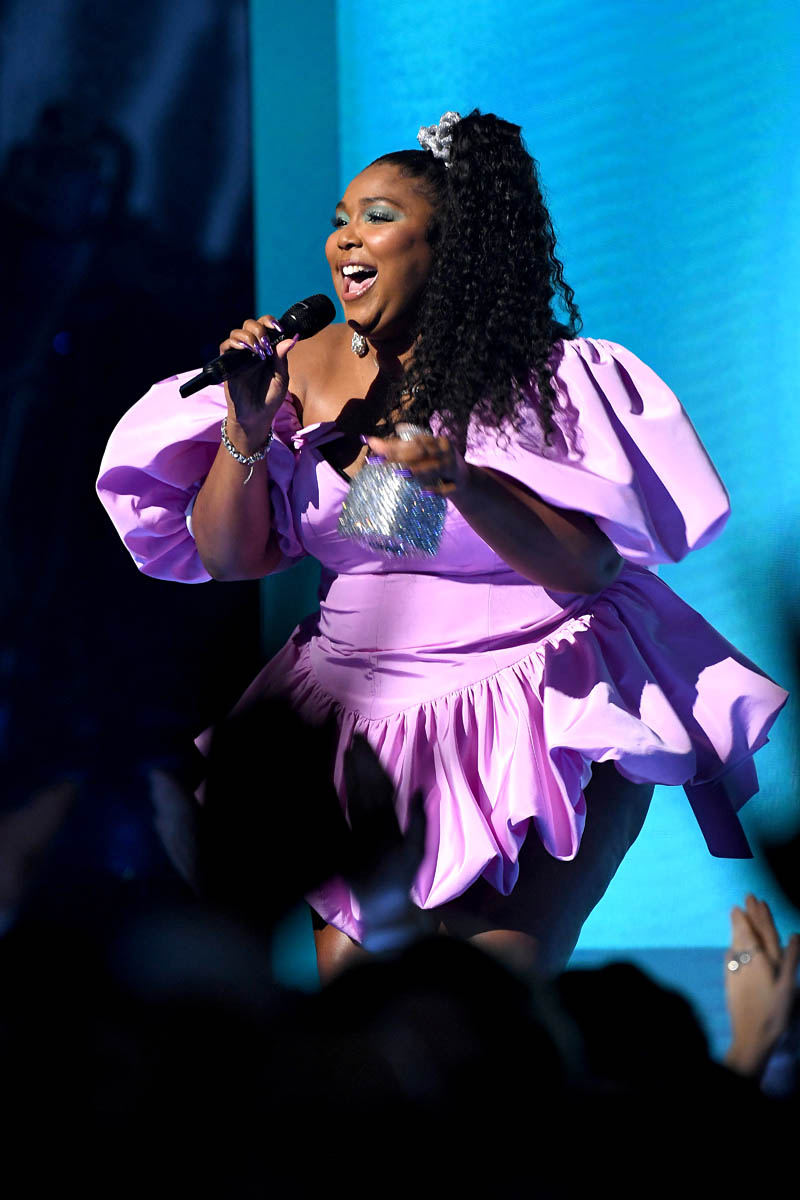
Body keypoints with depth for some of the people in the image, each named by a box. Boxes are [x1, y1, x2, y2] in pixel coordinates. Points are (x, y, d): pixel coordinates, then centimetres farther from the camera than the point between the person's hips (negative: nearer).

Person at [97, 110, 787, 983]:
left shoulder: (544, 374, -7)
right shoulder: (307, 371, 6)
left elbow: (592, 565, -15)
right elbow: (225, 558, 8)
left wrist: (462, 483, -28)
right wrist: (247, 431, -8)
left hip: (546, 710, -4)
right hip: (366, 711, 4)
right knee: (348, 971, -5)